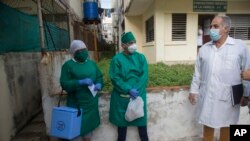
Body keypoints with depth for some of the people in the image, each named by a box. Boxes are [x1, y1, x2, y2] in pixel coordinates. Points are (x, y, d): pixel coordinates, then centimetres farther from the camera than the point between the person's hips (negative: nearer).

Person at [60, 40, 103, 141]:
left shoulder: (92, 63, 8)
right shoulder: (68, 65, -6)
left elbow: (99, 77, 11)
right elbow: (64, 84, -13)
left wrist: (99, 84, -11)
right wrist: (80, 82, -25)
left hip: (91, 102, 4)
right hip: (76, 103, -4)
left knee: (88, 124, 16)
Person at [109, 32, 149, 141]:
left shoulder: (141, 57, 1)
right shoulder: (117, 59, -6)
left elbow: (144, 76, -6)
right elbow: (115, 78, -12)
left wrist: (137, 90, -17)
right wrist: (128, 89, -19)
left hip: (139, 95, 2)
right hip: (122, 96, -1)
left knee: (141, 118, 13)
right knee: (122, 120, 13)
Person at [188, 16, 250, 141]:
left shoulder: (240, 47, -4)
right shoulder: (204, 48, 4)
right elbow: (197, 72, 7)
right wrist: (194, 90, 6)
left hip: (228, 96, -2)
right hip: (207, 95, 3)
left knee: (226, 125, 16)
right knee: (207, 124, 16)